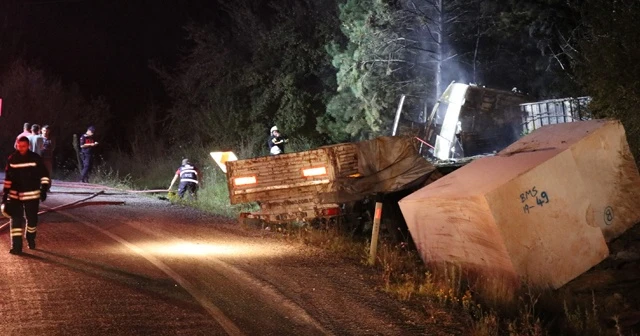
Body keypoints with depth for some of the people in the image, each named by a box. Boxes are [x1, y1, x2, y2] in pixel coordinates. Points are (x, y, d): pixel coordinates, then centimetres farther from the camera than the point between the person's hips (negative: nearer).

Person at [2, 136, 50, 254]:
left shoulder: (35, 158, -8)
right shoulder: (12, 159, -2)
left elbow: (44, 175, -2)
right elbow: (8, 178, 5)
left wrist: (44, 189, -11)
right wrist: (5, 194, 3)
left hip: (32, 194, -1)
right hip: (15, 195, 1)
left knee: (32, 219, 10)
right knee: (16, 219, -5)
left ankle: (31, 240, 34)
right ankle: (16, 246, -3)